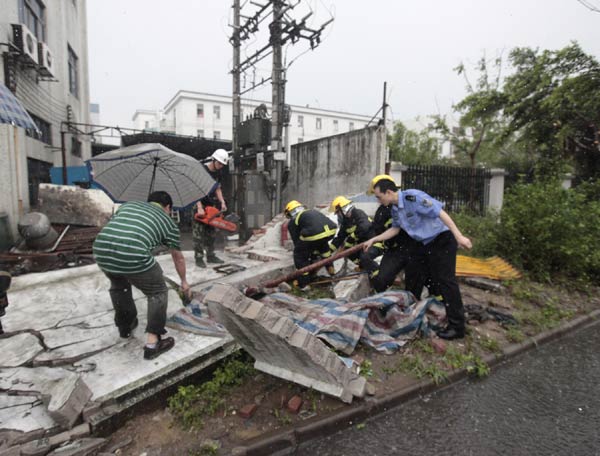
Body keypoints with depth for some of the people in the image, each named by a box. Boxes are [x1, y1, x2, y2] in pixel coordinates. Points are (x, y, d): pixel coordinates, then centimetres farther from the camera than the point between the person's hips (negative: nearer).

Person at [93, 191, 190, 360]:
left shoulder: (128, 205, 31)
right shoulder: (169, 222, 22)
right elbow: (178, 258, 32)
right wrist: (184, 282, 48)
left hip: (100, 251, 5)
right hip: (133, 256, -5)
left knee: (118, 285, 34)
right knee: (157, 292, 18)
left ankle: (125, 327, 49)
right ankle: (152, 343, 17)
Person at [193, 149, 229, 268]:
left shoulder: (219, 173, 4)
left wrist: (222, 202, -3)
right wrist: (199, 208, -29)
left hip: (211, 204, 7)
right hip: (198, 204, -7)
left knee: (211, 231, 10)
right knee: (198, 232, -5)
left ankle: (210, 255, 19)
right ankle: (199, 258, 1)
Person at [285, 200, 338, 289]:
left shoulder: (292, 222, 21)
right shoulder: (312, 211, 39)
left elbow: (297, 241, 23)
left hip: (315, 233, -6)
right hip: (331, 230, 6)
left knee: (299, 254, 17)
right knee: (322, 243, 39)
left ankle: (303, 282, 18)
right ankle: (330, 267, 44)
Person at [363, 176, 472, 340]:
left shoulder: (413, 197, -26)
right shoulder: (395, 208, 2)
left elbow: (440, 213, -28)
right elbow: (394, 229, 15)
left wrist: (459, 236, -31)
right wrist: (373, 240, 12)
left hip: (441, 240, -9)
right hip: (421, 243, 9)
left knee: (445, 281, -8)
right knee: (413, 277, 16)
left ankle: (457, 326, 1)